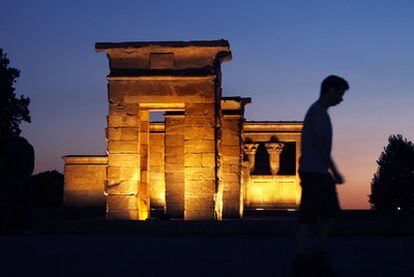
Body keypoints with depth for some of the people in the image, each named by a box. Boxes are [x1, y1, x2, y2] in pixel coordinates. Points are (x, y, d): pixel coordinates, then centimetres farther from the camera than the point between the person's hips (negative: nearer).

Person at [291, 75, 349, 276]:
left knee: (330, 213, 11)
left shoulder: (316, 111, 20)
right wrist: (335, 171, -16)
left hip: (319, 172, 10)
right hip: (314, 171, -10)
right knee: (307, 217, -7)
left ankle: (318, 254, 14)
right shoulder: (319, 111, -11)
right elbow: (321, 144, -18)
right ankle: (300, 261, -3)